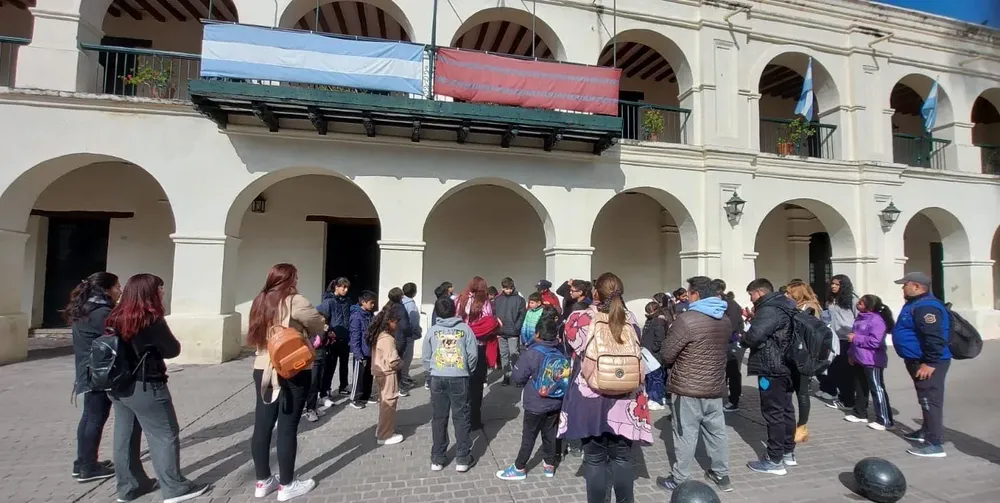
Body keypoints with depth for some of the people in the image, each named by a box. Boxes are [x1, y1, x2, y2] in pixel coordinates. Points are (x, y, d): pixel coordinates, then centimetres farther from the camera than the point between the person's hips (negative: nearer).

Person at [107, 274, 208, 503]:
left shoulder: (115, 318, 2)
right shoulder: (151, 320, -18)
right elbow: (173, 350, -10)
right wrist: (156, 346, 8)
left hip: (118, 386, 8)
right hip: (145, 388, -8)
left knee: (125, 436, 16)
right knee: (165, 436, 3)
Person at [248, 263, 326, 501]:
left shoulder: (260, 301, 8)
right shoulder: (295, 301, -13)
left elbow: (256, 336, 14)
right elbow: (321, 326, -4)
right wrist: (316, 332, 17)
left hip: (264, 370, 7)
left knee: (262, 425, 12)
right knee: (287, 427, 2)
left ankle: (263, 481, 25)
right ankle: (287, 485, 14)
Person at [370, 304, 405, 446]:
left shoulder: (379, 334, 6)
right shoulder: (388, 339, -24)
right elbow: (393, 361, -26)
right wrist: (401, 363, -8)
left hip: (381, 372, 10)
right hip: (388, 374, -10)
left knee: (384, 403, 22)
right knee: (389, 404, 3)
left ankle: (381, 430, 34)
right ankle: (385, 435, 13)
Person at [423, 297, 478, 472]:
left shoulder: (432, 330, 0)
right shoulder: (465, 328, -3)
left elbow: (426, 358, 6)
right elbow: (473, 355, -3)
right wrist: (468, 370, 14)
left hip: (438, 379, 2)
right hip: (459, 378, -1)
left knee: (439, 418, 12)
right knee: (461, 418, 9)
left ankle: (437, 459, 21)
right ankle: (463, 459, 15)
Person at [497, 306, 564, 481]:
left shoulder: (531, 354, -21)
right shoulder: (560, 352, -7)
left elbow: (517, 377, -13)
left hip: (536, 404, -5)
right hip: (555, 402, 5)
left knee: (528, 437, 8)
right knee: (549, 434, 19)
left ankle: (519, 469, 21)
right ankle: (549, 465, 32)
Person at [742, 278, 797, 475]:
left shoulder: (768, 309, -20)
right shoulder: (783, 307, 12)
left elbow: (754, 336, -31)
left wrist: (742, 339, -11)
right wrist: (753, 319, 11)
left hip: (772, 369, -10)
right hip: (785, 366, 10)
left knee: (773, 413, -3)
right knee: (786, 409, 18)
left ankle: (775, 461, 5)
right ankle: (788, 453, 31)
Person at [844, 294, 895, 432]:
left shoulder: (877, 320, -21)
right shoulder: (861, 317, 9)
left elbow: (874, 342, -28)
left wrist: (855, 338, -20)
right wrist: (851, 353, 17)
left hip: (873, 362, -10)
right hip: (859, 360, 10)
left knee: (877, 390, -3)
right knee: (860, 388, 18)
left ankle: (885, 421, 5)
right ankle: (860, 413, 30)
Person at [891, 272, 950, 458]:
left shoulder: (926, 306, -21)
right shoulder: (916, 304, 14)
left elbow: (934, 338, -28)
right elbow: (906, 329, 24)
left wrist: (930, 363, -26)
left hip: (928, 363, -11)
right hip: (918, 360, 11)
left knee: (930, 400, -6)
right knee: (926, 399, 20)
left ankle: (934, 444, -2)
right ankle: (926, 431, 34)